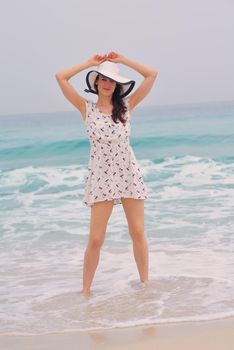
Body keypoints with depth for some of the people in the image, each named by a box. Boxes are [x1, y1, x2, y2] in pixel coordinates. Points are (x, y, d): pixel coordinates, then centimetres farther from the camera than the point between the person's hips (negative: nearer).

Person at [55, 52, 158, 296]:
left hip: (130, 175, 2)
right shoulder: (87, 108, 1)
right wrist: (90, 63, 2)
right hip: (101, 177, -2)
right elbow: (60, 77, -6)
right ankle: (85, 291, 9)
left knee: (138, 233, 6)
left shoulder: (127, 105, 4)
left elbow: (152, 74, 1)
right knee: (96, 239, -4)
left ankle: (145, 283, 20)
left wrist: (122, 60, 3)